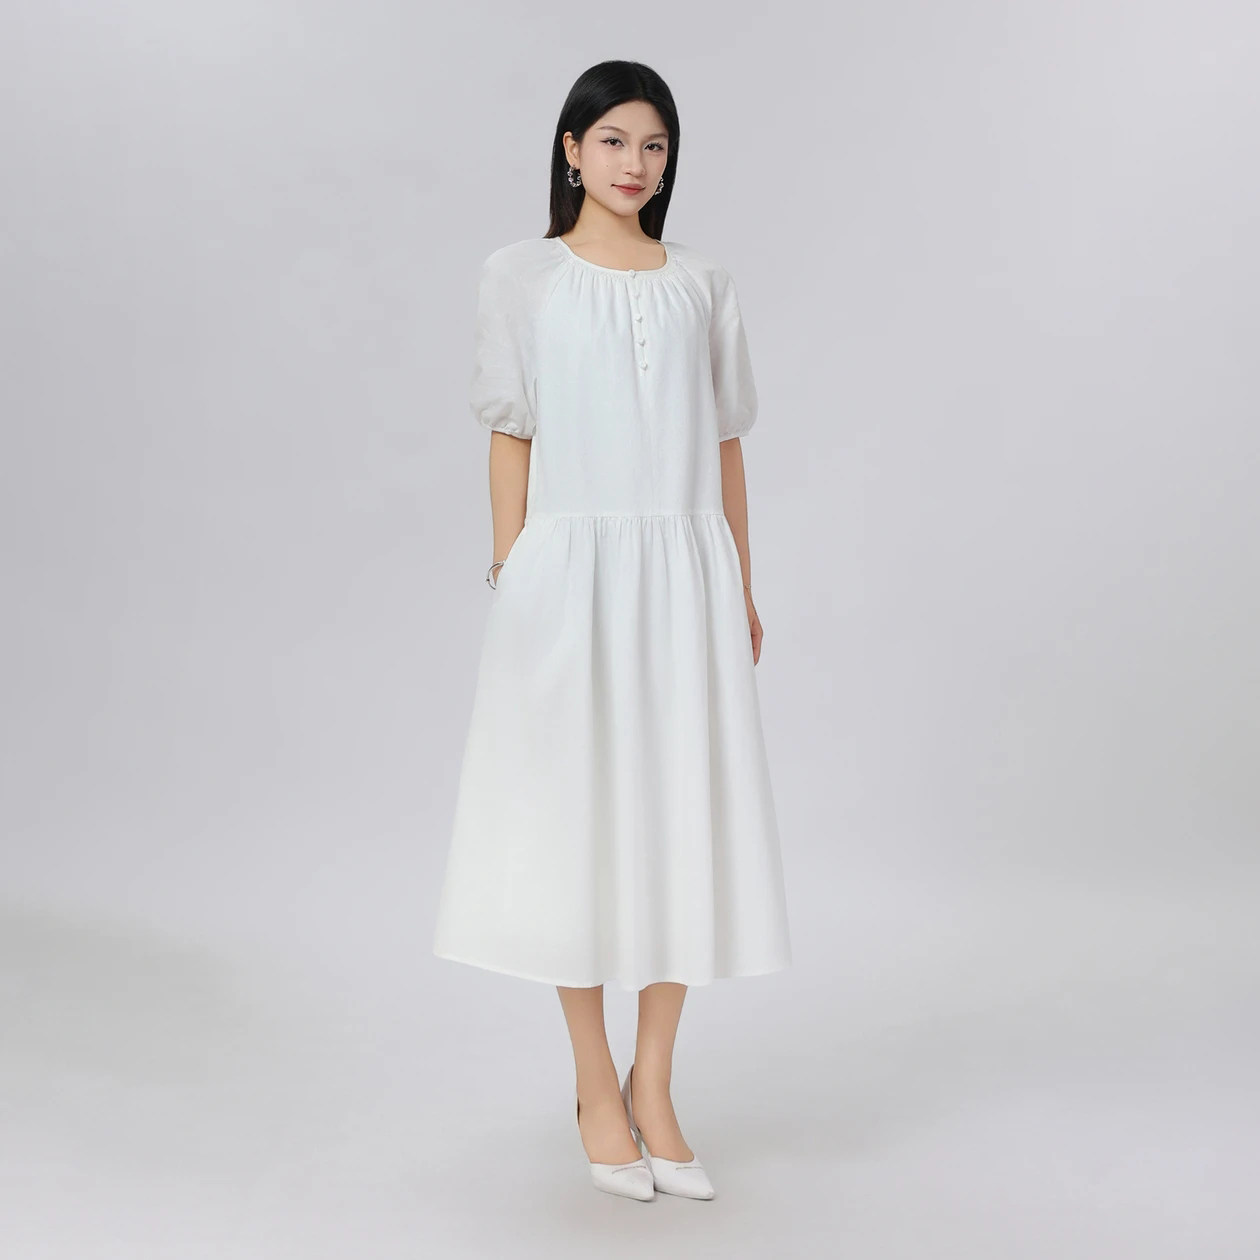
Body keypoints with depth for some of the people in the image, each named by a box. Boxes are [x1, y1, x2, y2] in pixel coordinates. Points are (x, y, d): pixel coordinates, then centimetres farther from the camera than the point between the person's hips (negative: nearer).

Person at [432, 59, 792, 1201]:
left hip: (683, 570, 2)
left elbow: (725, 444, 12)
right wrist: (511, 581, -4)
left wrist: (742, 594, 9)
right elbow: (511, 438, 2)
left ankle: (654, 1086, 17)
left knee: (684, 821, 3)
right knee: (574, 821, 2)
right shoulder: (522, 278, 5)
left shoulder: (703, 285, 11)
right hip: (570, 567, -2)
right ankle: (597, 1086, 18)